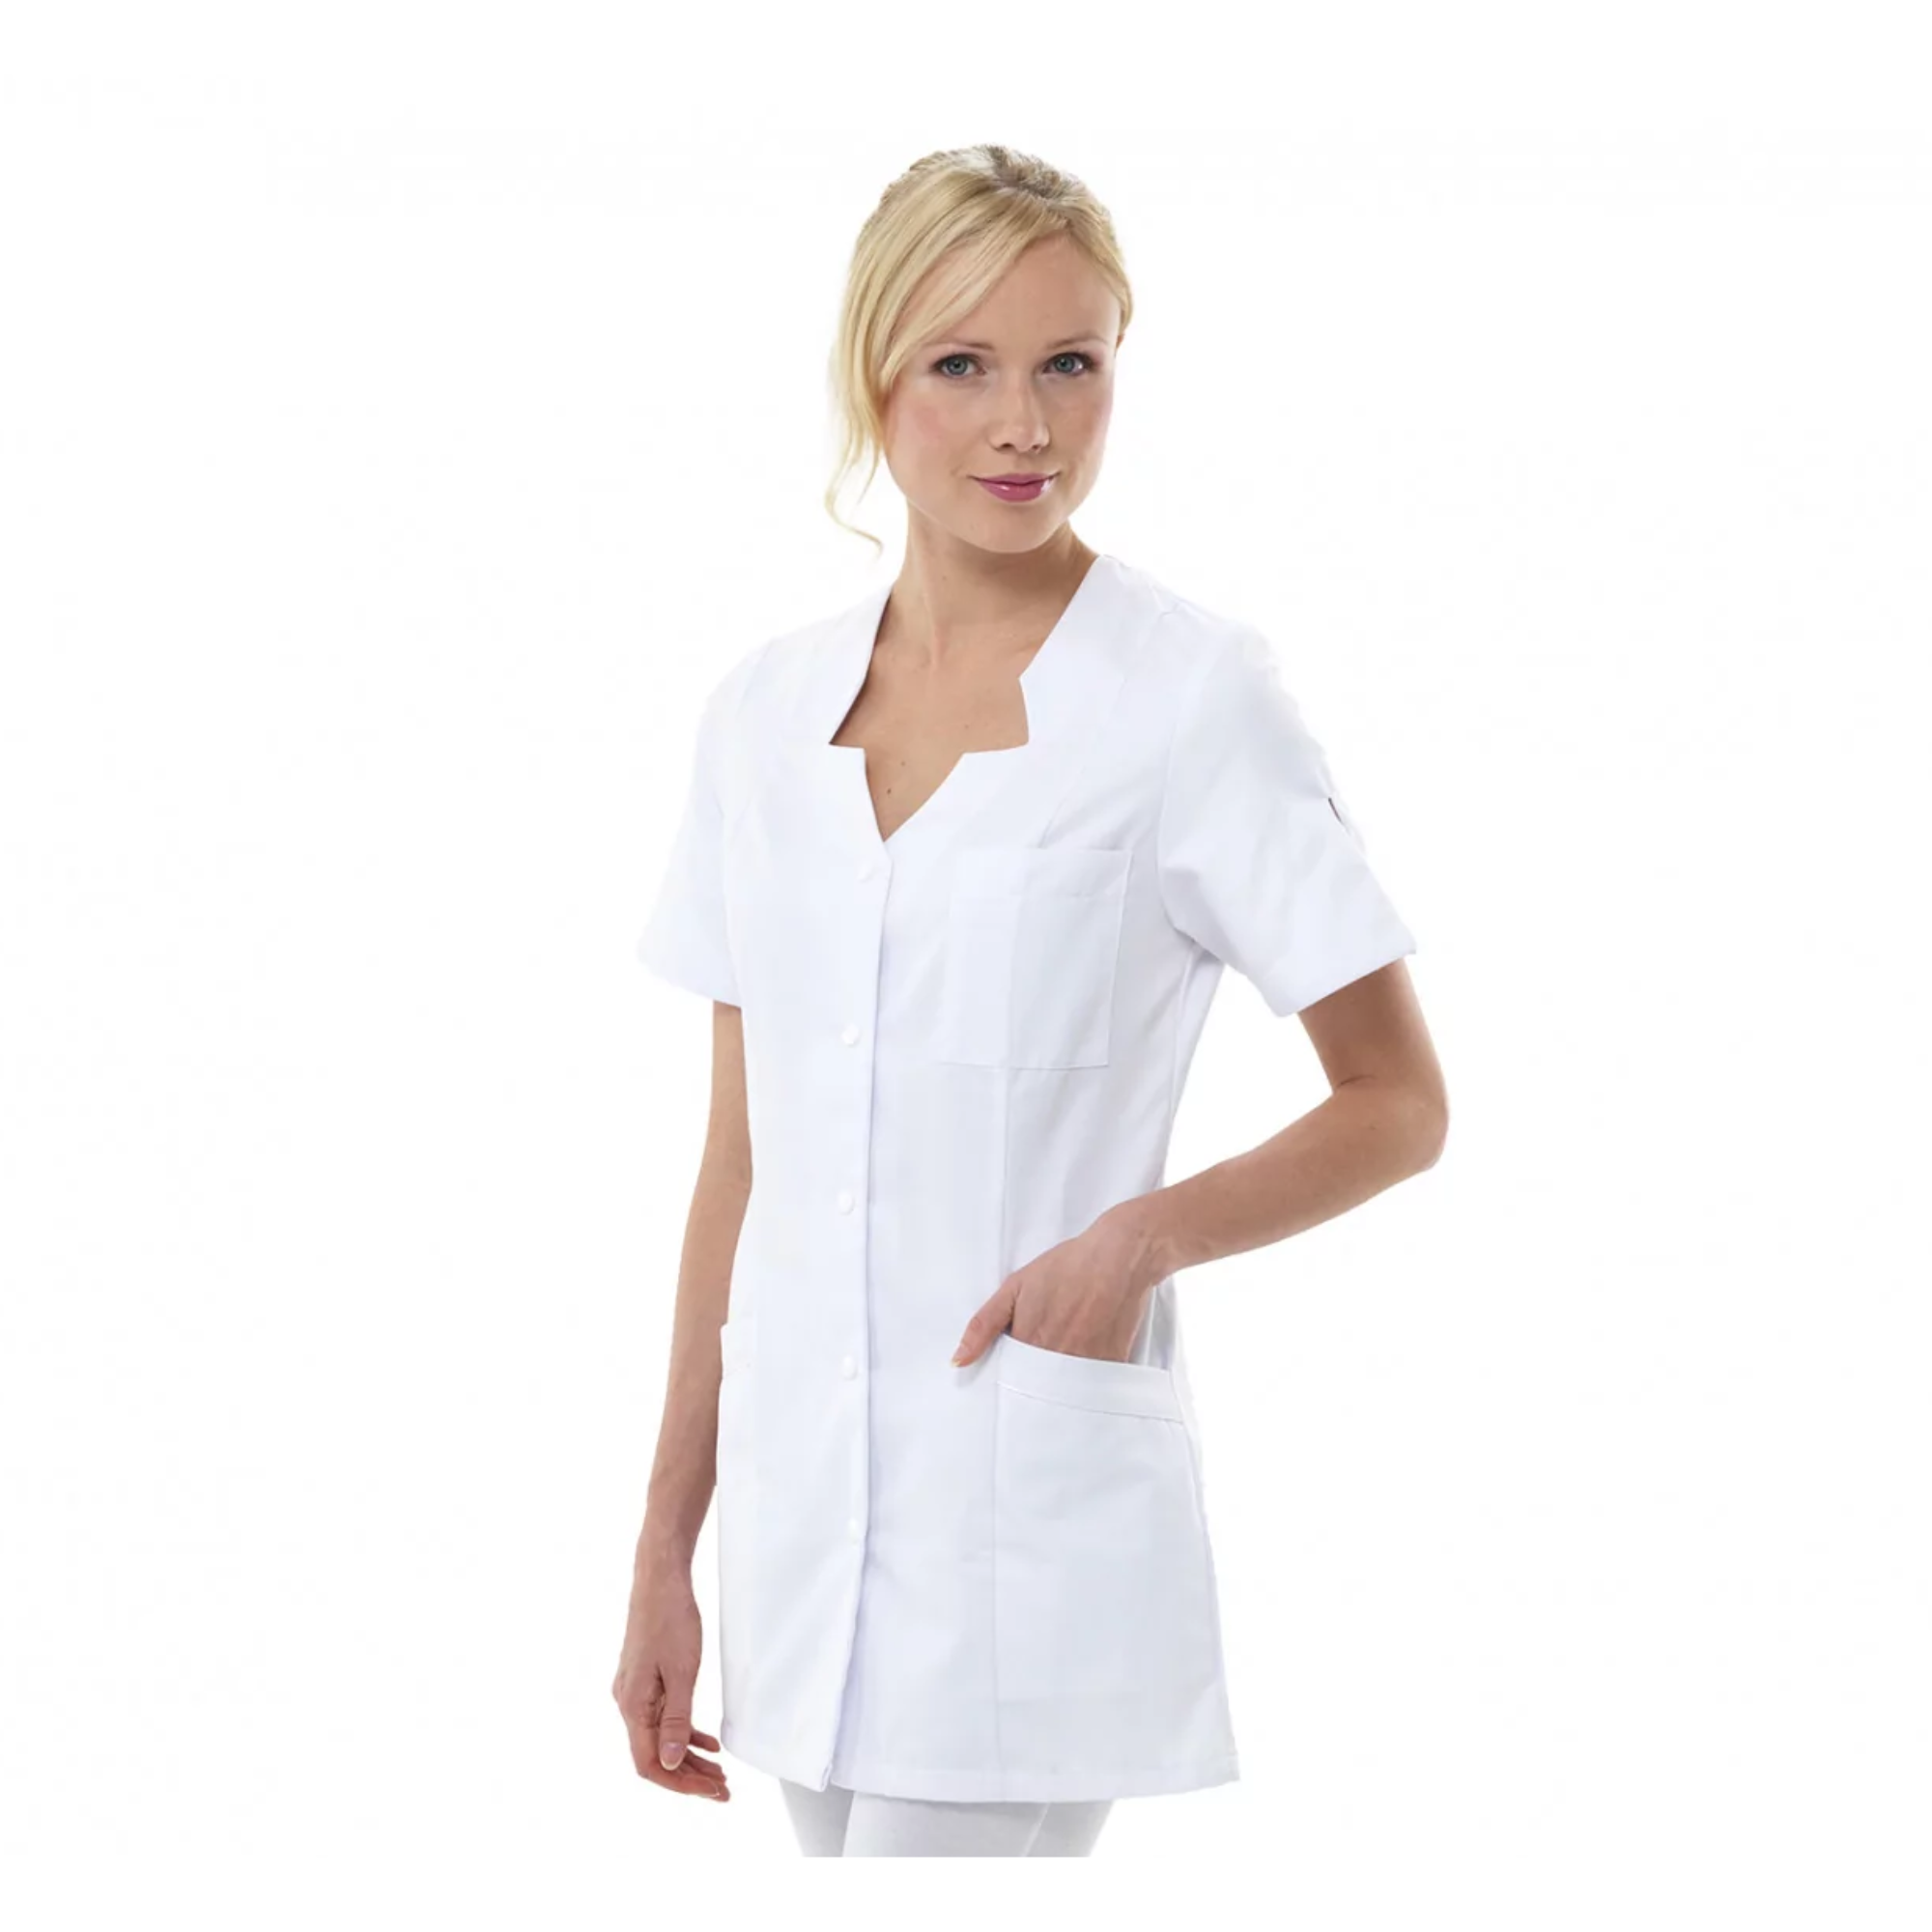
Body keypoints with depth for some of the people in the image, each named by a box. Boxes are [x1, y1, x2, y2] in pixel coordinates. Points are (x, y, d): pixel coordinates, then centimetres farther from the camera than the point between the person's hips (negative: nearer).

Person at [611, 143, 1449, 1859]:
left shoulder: (1196, 693, -6)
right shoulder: (767, 709, 8)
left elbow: (1397, 1105, -1)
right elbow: (741, 1157, 13)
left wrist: (1146, 1233, -18)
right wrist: (668, 1545, 12)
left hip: (1033, 1524, -5)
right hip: (803, 1525, 5)